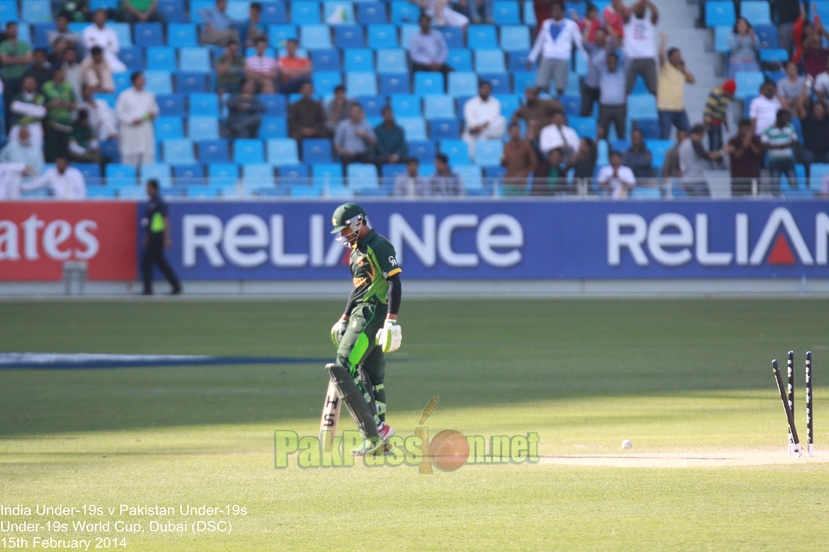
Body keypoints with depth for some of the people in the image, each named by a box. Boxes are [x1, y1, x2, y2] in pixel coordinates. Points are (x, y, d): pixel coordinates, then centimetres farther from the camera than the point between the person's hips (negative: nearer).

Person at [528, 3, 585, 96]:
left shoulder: (571, 25, 3)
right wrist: (531, 59, 18)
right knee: (540, 87, -6)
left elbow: (580, 42, 7)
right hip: (547, 59, 2)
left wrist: (588, 59, 4)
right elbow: (539, 42, 19)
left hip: (562, 60, -2)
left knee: (560, 88, -3)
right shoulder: (546, 24, 13)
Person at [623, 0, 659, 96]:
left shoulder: (650, 21, 11)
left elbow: (656, 13, -9)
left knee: (655, 90, -2)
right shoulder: (629, 20, 9)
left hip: (648, 60, 1)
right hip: (632, 60, -1)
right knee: (625, 90, 0)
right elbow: (626, 14, -13)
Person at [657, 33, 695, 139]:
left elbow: (692, 80, 8)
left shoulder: (681, 70, 15)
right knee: (664, 138, -10)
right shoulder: (665, 67, -4)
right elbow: (661, 54, -20)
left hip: (680, 109, 7)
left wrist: (684, 68, 4)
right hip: (665, 110, -7)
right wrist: (664, 40, -9)